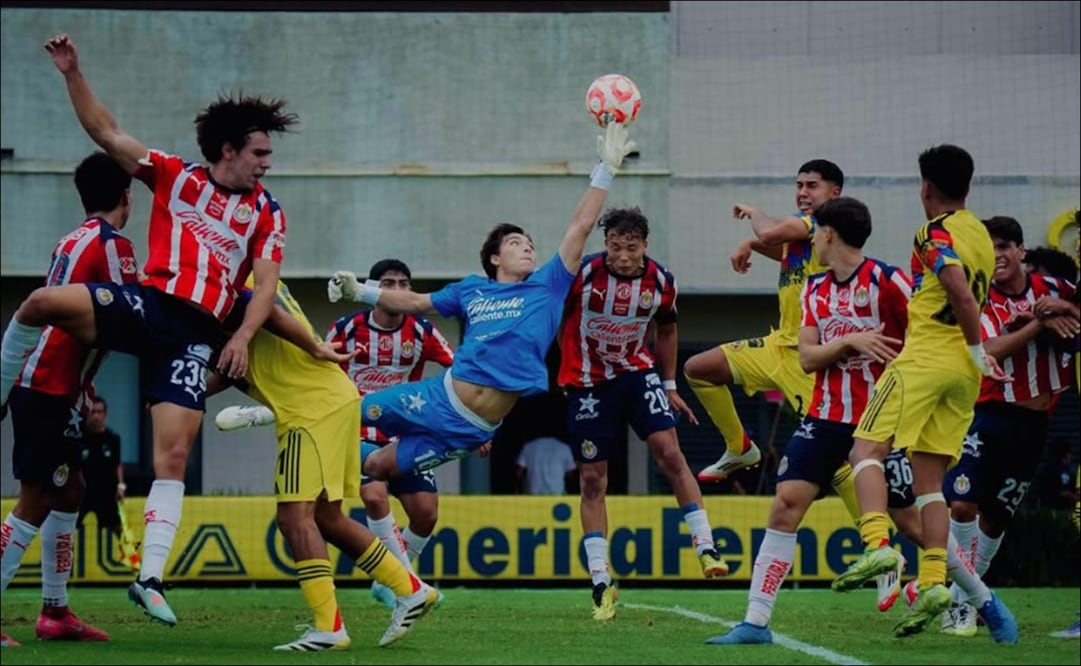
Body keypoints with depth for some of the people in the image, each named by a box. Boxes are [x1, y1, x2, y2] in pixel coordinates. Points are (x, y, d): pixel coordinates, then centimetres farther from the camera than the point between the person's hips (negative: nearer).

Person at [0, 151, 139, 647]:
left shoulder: (72, 242, 15)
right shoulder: (112, 246, -11)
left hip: (51, 386, 9)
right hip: (49, 389, -9)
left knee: (69, 491, 16)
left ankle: (55, 612, 19)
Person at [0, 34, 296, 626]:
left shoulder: (266, 212, 12)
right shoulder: (174, 175, 9)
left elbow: (266, 283, 4)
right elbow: (105, 132, 5)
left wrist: (242, 338, -13)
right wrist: (73, 75, -7)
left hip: (196, 335, 1)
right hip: (149, 304, -1)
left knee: (174, 455, -10)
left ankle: (149, 579, -9)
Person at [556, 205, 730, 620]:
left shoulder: (661, 282, -9)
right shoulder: (582, 275, -19)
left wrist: (670, 385, 14)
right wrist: (565, 371, -2)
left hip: (637, 373, 2)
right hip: (587, 383, -2)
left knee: (669, 451, -17)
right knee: (592, 479, -1)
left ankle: (706, 548, -13)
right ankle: (601, 584, 4)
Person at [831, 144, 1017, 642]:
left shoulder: (937, 232, -8)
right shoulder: (979, 234, 17)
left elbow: (960, 290, -22)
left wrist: (978, 353, -14)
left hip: (925, 358, -8)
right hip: (962, 369, 8)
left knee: (867, 450, -7)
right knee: (928, 479, 7)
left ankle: (877, 545, -27)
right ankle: (933, 582, -4)